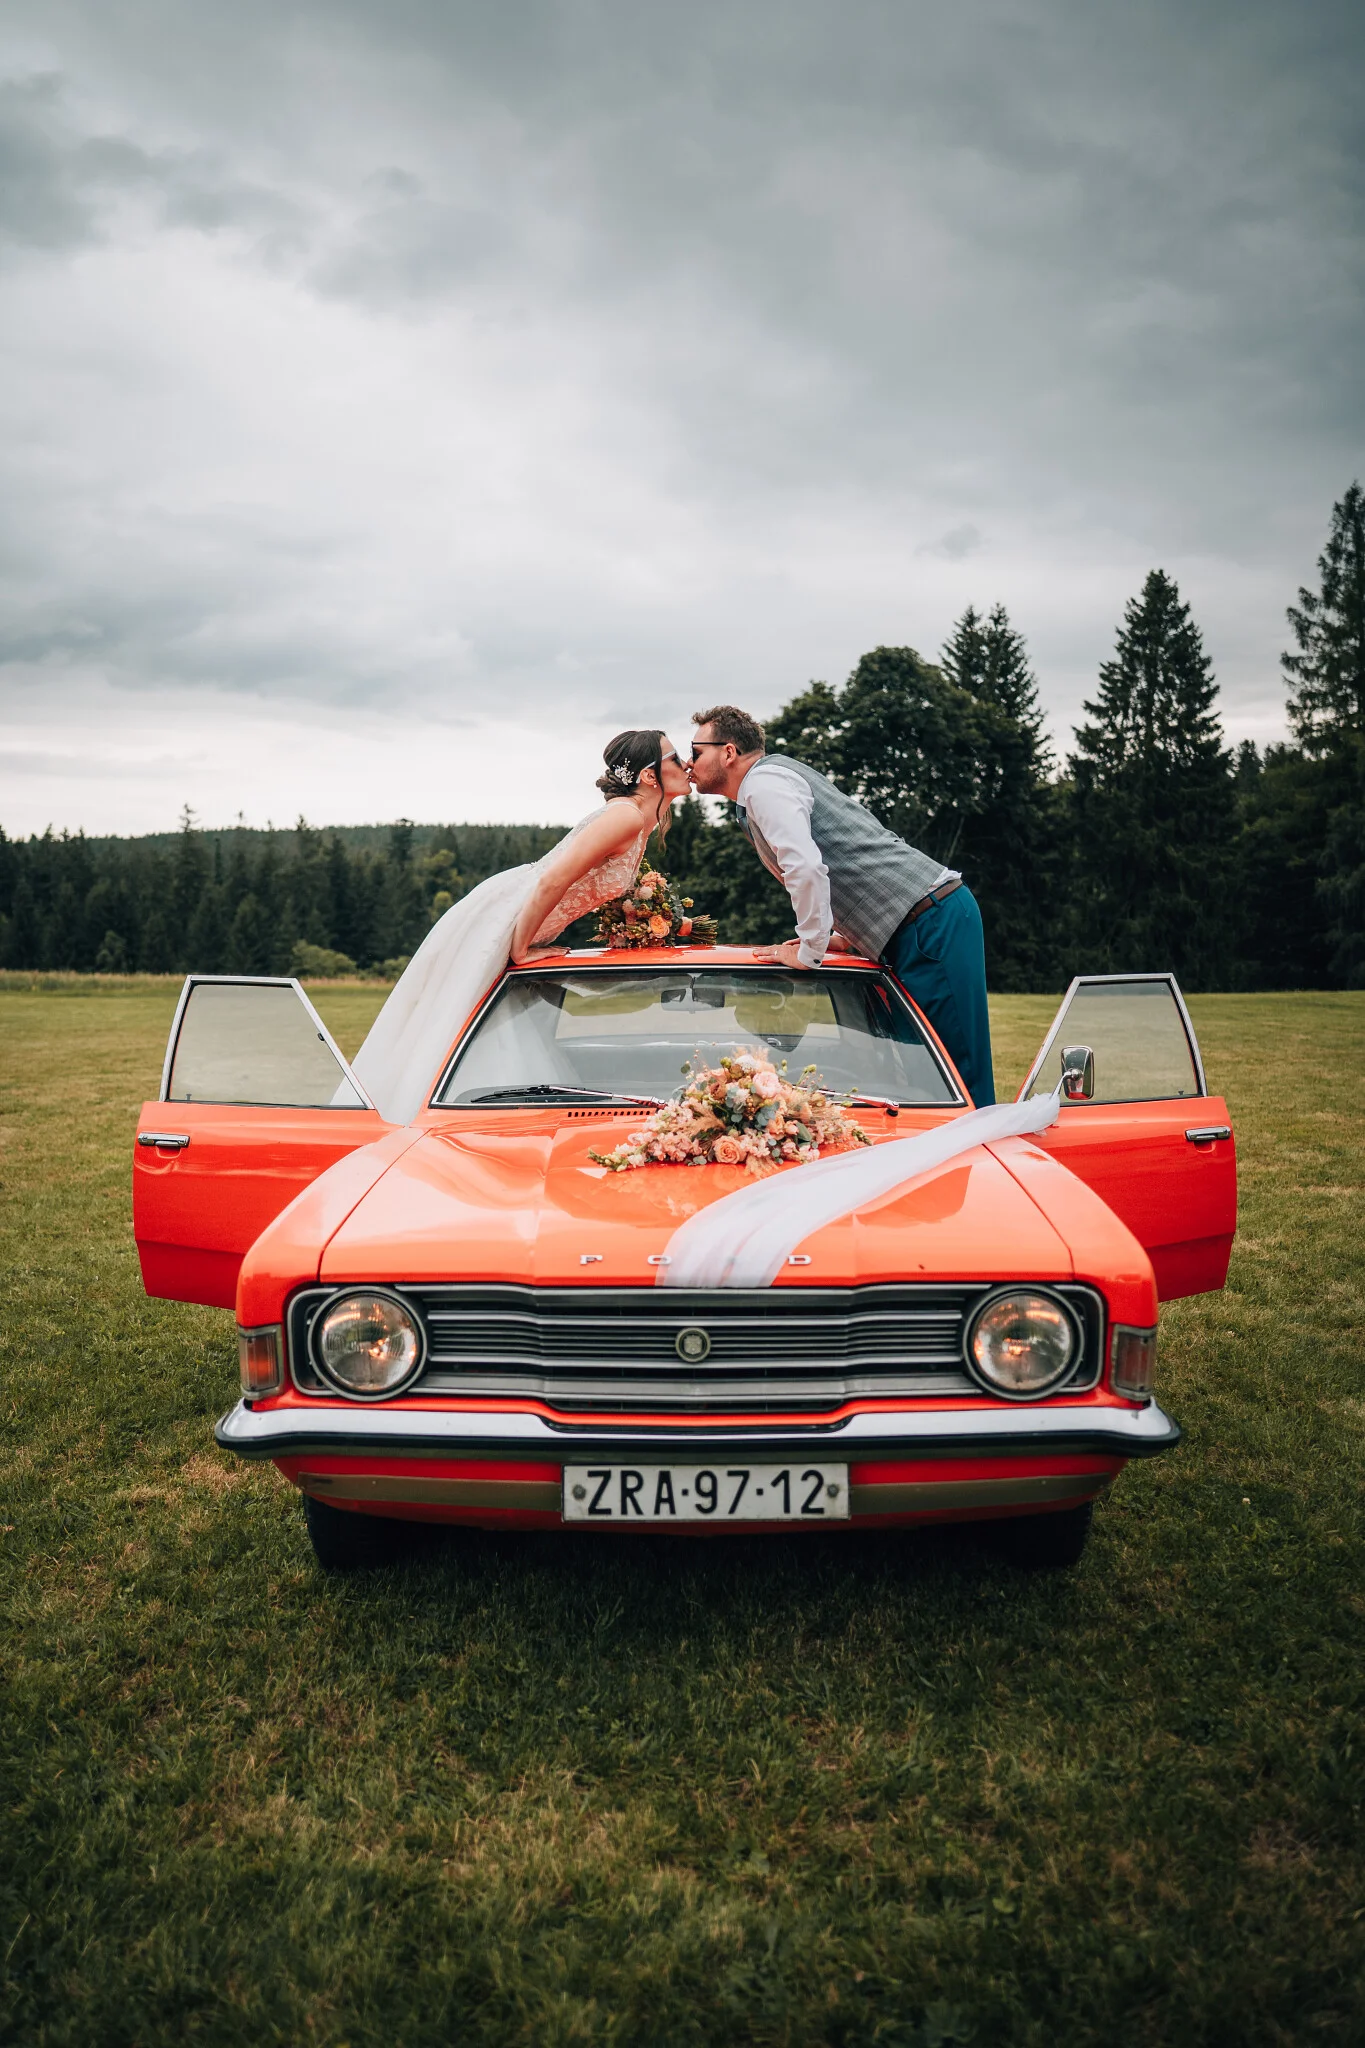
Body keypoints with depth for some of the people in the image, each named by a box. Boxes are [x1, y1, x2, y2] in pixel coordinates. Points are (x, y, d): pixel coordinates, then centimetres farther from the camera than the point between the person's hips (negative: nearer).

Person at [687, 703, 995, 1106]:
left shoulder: (764, 782, -7)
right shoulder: (781, 773, 24)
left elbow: (806, 867, -22)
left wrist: (809, 951, -12)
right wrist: (841, 935, 20)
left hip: (929, 924, -10)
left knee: (961, 1070, -8)